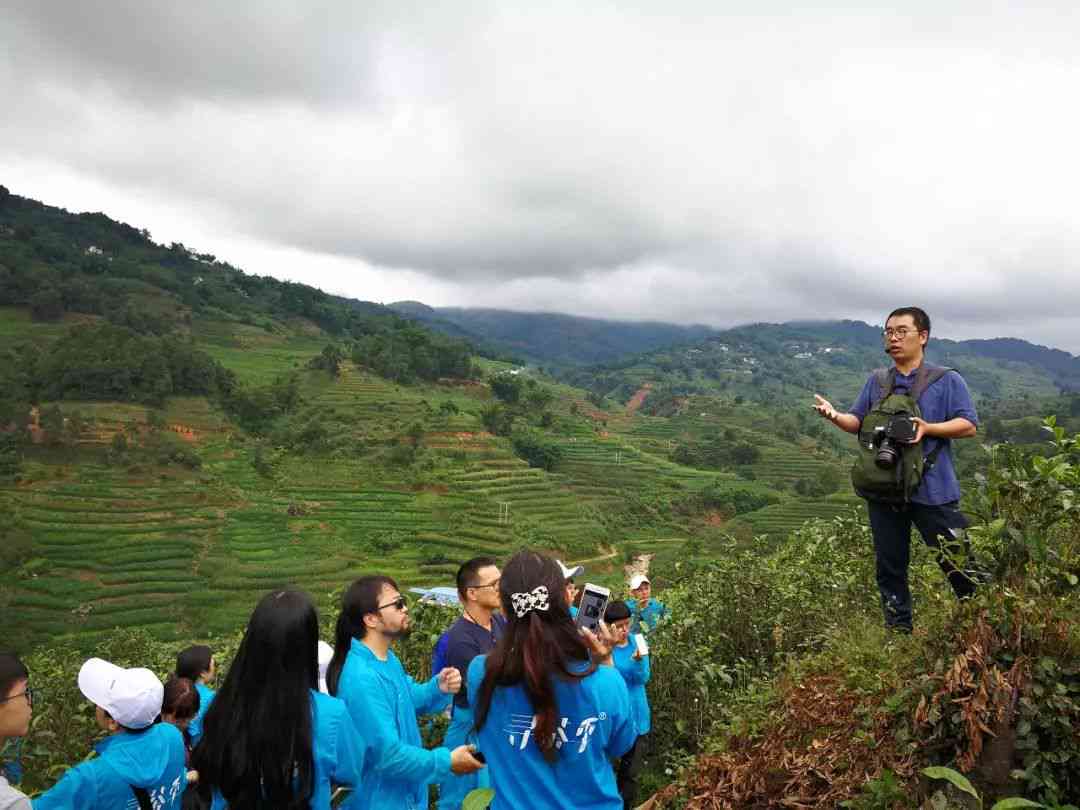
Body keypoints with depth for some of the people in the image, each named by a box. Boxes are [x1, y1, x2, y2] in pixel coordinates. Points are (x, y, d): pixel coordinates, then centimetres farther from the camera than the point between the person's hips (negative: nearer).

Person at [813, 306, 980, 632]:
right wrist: (835, 416, -11)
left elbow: (969, 425, -5)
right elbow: (858, 422, 11)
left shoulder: (947, 381, 1)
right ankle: (898, 632, 25)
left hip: (932, 490, -4)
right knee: (890, 566, 12)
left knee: (957, 563, -3)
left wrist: (928, 428, -21)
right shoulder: (877, 382, 13)